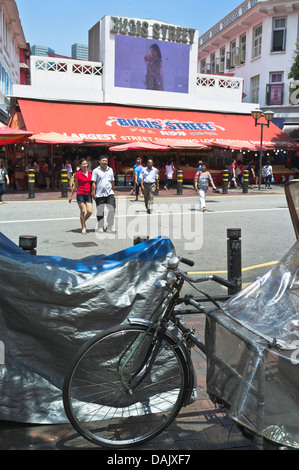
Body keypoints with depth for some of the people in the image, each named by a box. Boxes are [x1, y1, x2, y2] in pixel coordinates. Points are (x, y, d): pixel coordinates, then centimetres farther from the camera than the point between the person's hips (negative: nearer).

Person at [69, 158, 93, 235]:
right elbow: (75, 186, 5)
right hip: (80, 194, -3)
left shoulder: (90, 173, 7)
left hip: (88, 195, 3)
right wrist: (71, 195, 6)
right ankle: (83, 227, 12)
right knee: (82, 211, -2)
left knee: (90, 211, -5)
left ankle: (84, 221, 25)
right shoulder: (78, 174, -2)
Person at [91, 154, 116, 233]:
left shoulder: (110, 170, 12)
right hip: (99, 194, -3)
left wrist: (113, 191, 23)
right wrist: (93, 193, -8)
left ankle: (110, 227, 1)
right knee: (100, 212, 5)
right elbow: (94, 183, -3)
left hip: (109, 193, 3)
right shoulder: (96, 170, -1)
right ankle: (100, 227, 18)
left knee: (112, 210, -8)